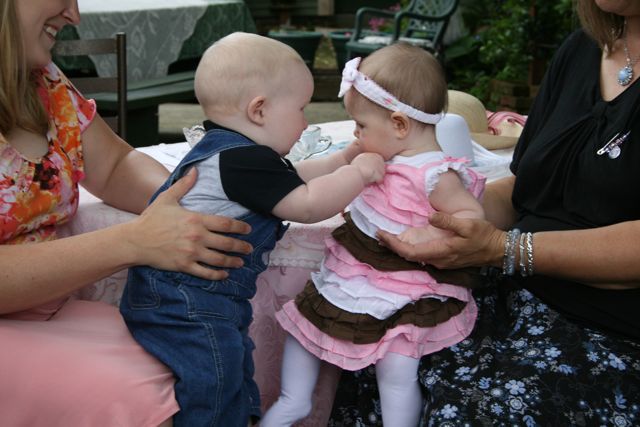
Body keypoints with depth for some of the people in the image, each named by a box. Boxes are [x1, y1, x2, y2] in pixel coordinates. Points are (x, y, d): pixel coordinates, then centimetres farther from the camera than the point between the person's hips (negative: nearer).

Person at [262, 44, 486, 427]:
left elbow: (474, 216, -23)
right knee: (302, 322, 14)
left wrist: (430, 233, -32)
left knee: (397, 368, -13)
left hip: (403, 291, -9)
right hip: (352, 271, 9)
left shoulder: (435, 175, -23)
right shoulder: (388, 157, 4)